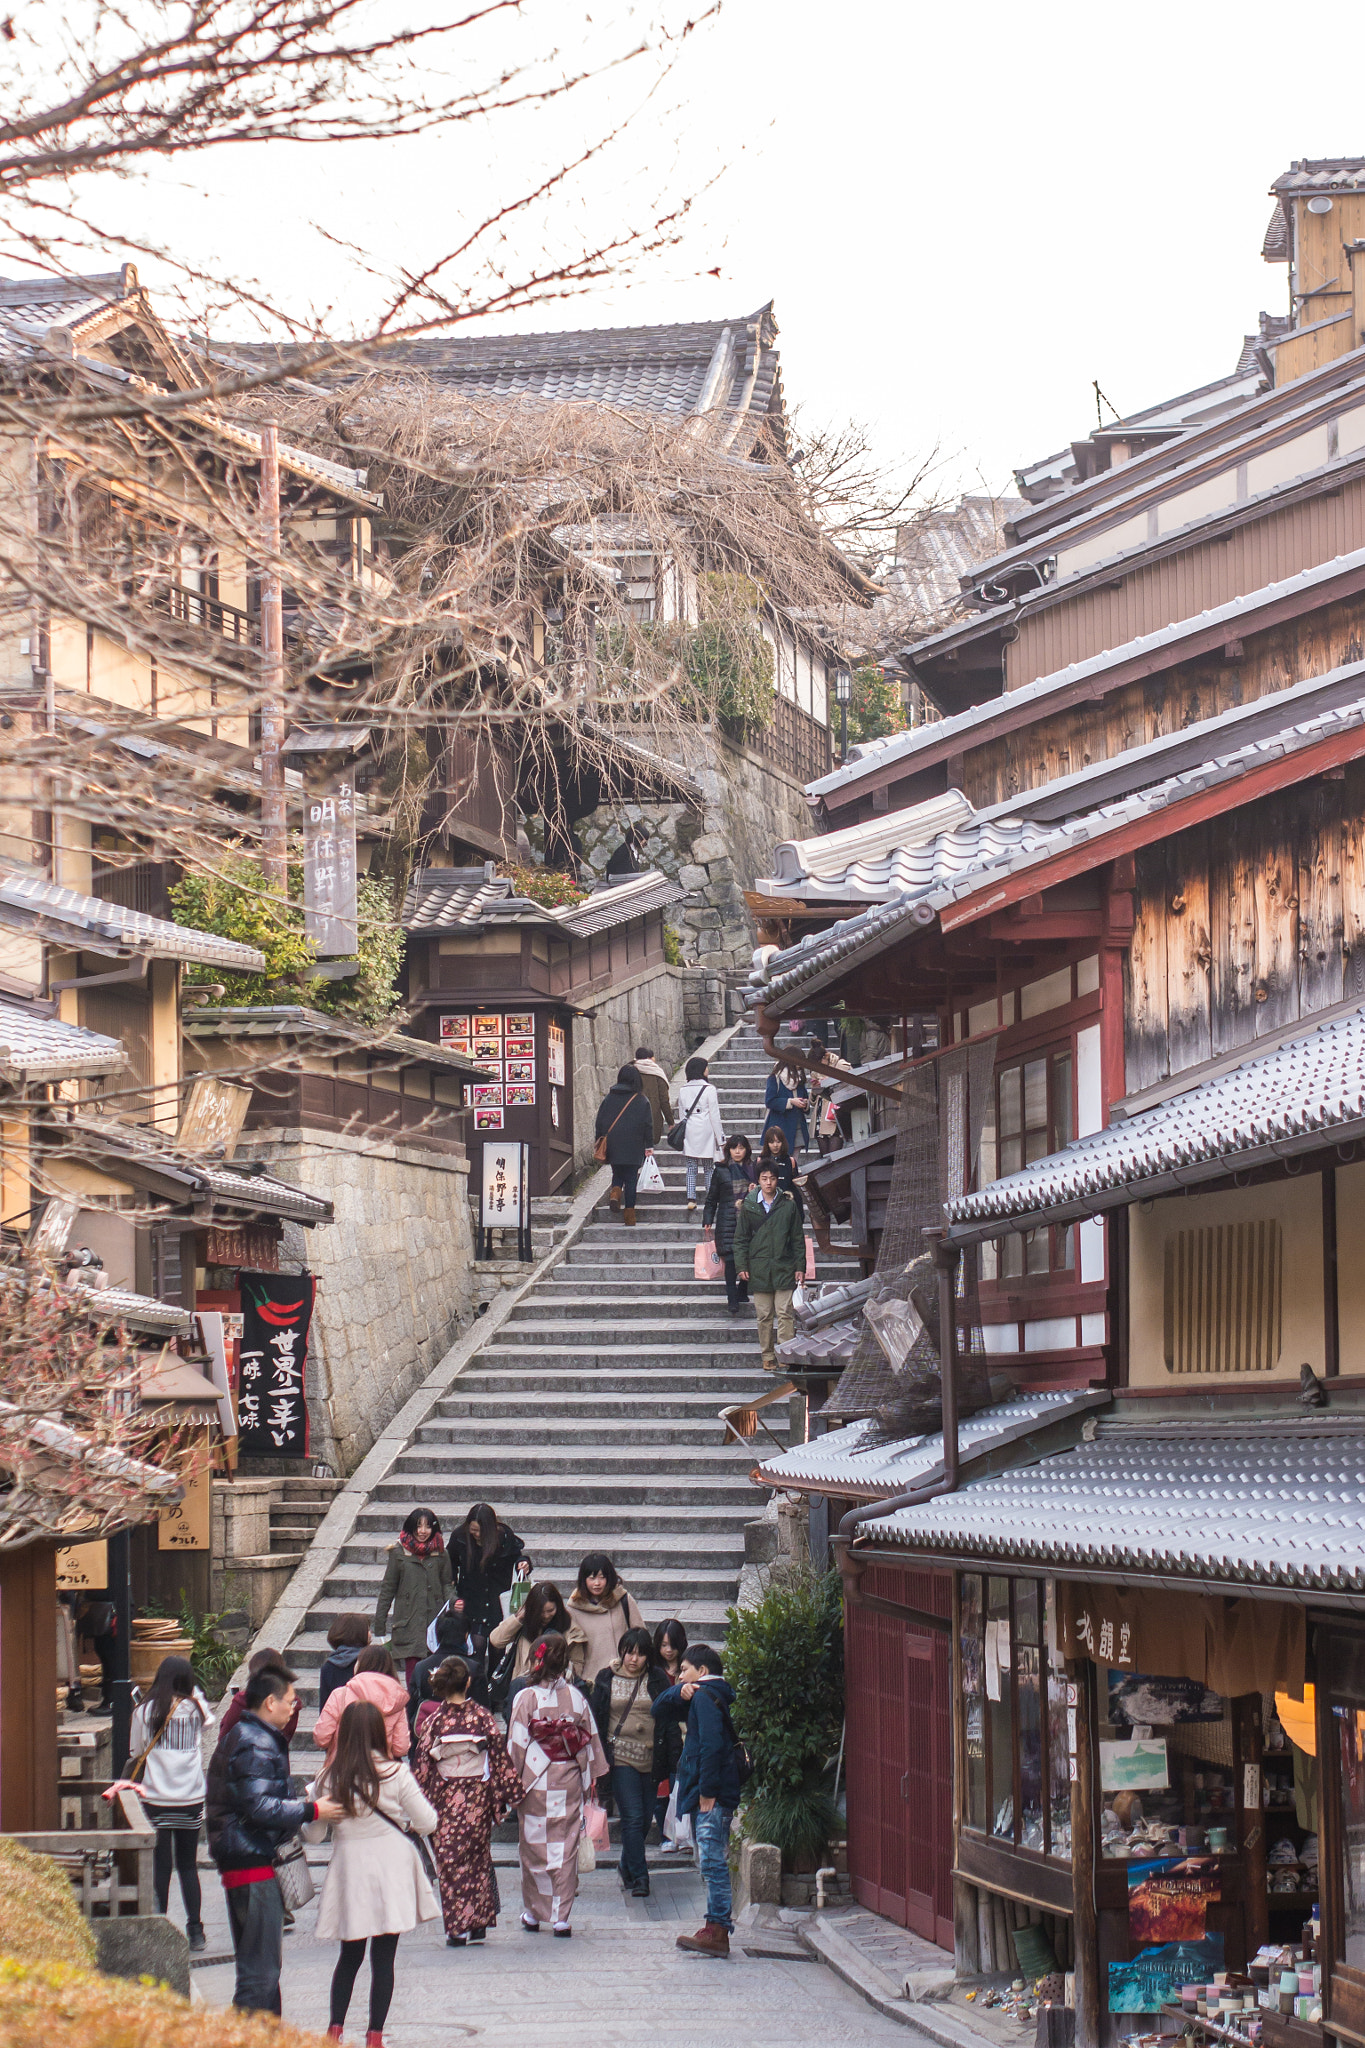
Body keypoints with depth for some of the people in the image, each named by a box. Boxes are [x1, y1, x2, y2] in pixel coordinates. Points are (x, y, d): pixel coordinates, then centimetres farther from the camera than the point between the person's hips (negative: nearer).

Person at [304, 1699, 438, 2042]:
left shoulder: (330, 1777, -5)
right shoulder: (395, 1774, -9)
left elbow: (313, 1833, 2)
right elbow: (428, 1823, -3)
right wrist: (406, 1821, 19)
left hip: (349, 1872, 2)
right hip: (391, 1869, -2)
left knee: (350, 1956, 16)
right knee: (384, 1959, 4)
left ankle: (335, 2028, 7)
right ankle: (375, 2036, 3)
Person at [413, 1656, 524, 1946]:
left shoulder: (432, 1720, -7)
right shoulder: (482, 1716, -5)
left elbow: (422, 1766, -3)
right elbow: (500, 1756, -3)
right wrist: (507, 1795, 5)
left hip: (447, 1801, -1)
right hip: (478, 1798, 1)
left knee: (451, 1860, 4)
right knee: (478, 1858, 15)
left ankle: (457, 1928, 2)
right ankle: (479, 1921, 17)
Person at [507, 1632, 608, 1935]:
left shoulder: (525, 1698, -9)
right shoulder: (576, 1697, 0)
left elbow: (516, 1745, -8)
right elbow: (590, 1740, 6)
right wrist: (589, 1779, 17)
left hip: (535, 1784, -2)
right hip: (569, 1784, 2)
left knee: (534, 1847, 10)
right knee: (565, 1848, 6)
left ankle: (533, 1913, 18)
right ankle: (561, 1916, 4)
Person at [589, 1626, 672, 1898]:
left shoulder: (657, 1679, 4)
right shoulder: (606, 1679, 3)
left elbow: (670, 1718, 5)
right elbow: (596, 1719, 6)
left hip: (651, 1759, 2)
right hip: (621, 1757, -2)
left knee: (646, 1817, 9)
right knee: (633, 1817, -10)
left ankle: (627, 1864, 33)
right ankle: (638, 1876, -7)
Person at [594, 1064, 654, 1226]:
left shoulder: (608, 1098, 2)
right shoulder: (641, 1100, -3)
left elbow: (599, 1123, 6)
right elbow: (648, 1125, -3)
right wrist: (649, 1146, 3)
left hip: (612, 1146, 2)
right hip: (633, 1148, -2)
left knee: (617, 1173, 19)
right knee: (631, 1178, 5)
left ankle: (615, 1192, -11)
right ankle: (629, 1211, 2)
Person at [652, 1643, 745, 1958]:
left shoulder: (704, 1696, -10)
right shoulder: (698, 1697, 21)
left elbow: (712, 1744, -21)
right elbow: (659, 1711, 25)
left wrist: (707, 1790, -22)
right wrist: (678, 1693, 5)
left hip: (712, 1793, -11)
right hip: (707, 1792, 11)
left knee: (712, 1861, -12)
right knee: (713, 1861, 12)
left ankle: (717, 1930, -15)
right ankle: (718, 1927, 15)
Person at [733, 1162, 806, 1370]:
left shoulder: (788, 1205, 5)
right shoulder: (748, 1206, 6)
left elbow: (797, 1238, 9)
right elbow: (741, 1239, 10)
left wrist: (800, 1266, 4)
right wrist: (741, 1265, 1)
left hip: (784, 1268, -1)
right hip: (759, 1269, 1)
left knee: (785, 1314, -7)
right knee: (764, 1316, 5)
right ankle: (768, 1357, 11)